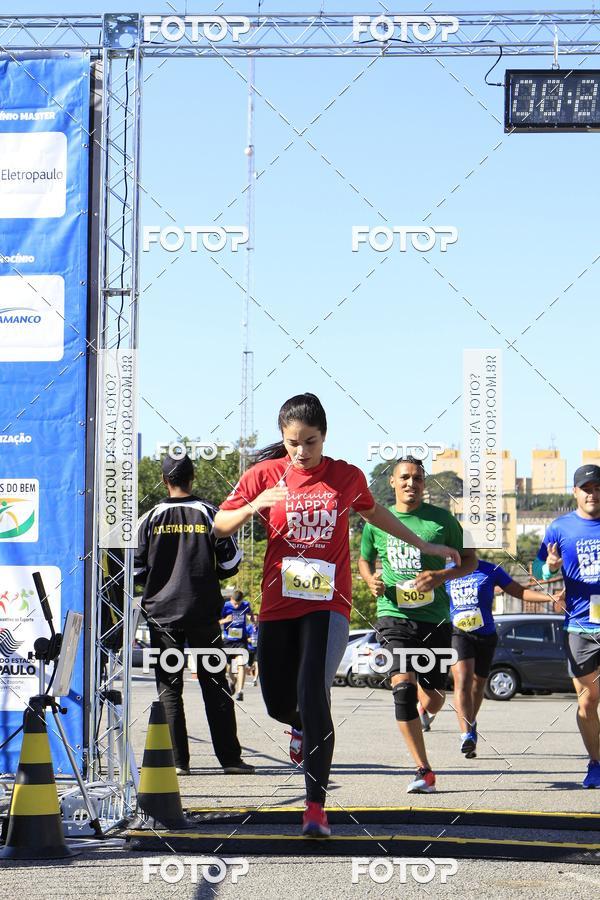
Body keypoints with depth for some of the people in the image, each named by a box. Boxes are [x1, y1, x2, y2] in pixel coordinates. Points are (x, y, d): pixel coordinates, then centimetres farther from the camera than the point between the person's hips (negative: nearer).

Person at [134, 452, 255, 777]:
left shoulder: (151, 518, -2)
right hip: (204, 612, 1)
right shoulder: (209, 514, -1)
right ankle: (230, 758, 4)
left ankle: (177, 760, -2)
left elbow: (136, 568, 0)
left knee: (169, 687, 4)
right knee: (214, 683, 6)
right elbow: (230, 563, -1)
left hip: (162, 612, 0)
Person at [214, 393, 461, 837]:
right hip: (278, 602, 2)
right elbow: (220, 525, 3)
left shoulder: (347, 476, 2)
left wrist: (424, 544, 30)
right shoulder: (264, 475, 0)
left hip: (328, 603, -2)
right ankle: (302, 726, 48)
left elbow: (373, 512, 23)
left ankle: (316, 807, -16)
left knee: (313, 695, -19)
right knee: (278, 702, 8)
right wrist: (255, 506, -17)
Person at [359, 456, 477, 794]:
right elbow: (364, 560, 22)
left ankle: (421, 703, 46)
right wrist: (372, 581, -1)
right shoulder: (376, 521, 5)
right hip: (395, 616, 0)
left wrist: (442, 576, -11)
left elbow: (470, 560, 8)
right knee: (403, 685, -22)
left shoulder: (442, 519, 1)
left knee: (433, 703, 4)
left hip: (435, 617, 1)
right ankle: (424, 771, -19)